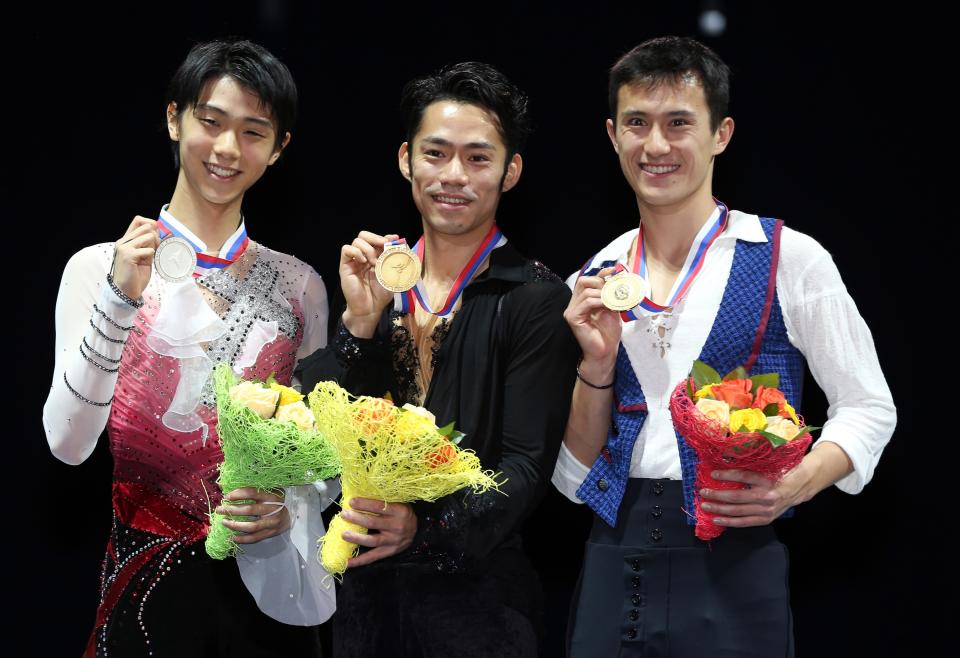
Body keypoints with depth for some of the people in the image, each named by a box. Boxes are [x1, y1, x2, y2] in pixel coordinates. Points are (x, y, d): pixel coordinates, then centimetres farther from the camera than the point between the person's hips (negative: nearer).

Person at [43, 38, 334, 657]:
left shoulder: (298, 284, 4)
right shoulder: (100, 267, -4)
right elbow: (68, 442, -13)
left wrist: (289, 508, -10)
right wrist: (120, 301, -22)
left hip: (268, 587, 2)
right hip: (146, 578, -2)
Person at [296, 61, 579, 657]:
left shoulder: (536, 300, -8)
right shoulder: (374, 277, 6)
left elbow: (527, 467, -13)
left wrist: (427, 528, -28)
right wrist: (360, 321, -12)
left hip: (476, 599, -4)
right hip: (363, 589, 4)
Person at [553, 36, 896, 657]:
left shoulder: (790, 259, -4)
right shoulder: (593, 282, 7)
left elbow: (868, 407, 0)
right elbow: (574, 476, 8)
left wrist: (797, 484, -18)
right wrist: (597, 363, -8)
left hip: (734, 565, -3)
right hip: (613, 564, 3)